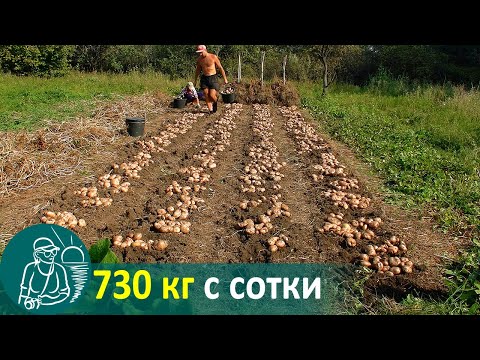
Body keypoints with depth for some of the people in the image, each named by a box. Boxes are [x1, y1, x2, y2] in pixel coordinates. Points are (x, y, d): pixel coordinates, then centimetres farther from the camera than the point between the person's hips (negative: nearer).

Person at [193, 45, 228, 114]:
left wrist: (225, 78, -3)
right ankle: (211, 110, 11)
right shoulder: (199, 59, 2)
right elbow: (198, 70, 18)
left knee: (212, 96, -12)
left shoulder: (213, 57, -11)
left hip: (213, 78, -4)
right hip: (204, 78, 4)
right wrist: (195, 80, 23)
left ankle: (215, 102, 23)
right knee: (206, 96, 0)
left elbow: (220, 68, -4)